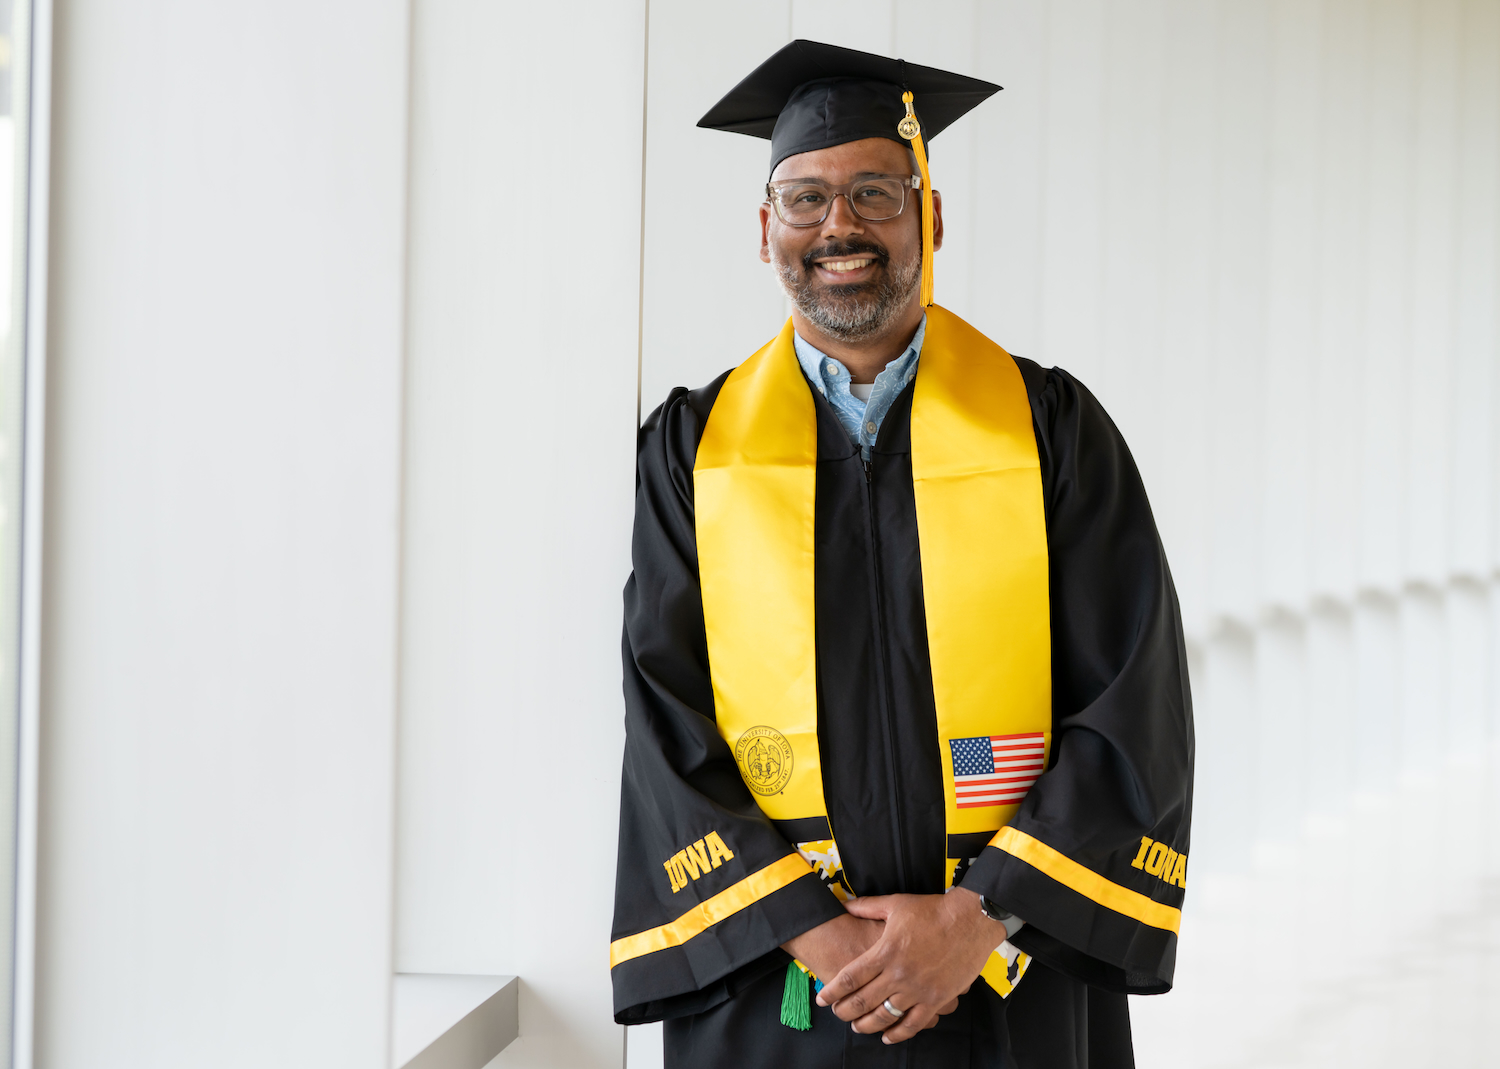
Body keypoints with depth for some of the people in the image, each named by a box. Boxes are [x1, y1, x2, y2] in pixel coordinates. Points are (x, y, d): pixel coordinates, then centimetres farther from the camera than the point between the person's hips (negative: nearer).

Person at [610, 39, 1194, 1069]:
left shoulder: (1053, 428, 0)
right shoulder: (697, 447, 2)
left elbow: (1136, 707, -6)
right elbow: (667, 724, -3)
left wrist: (984, 914, -14)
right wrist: (813, 932, -13)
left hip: (1016, 983, 0)